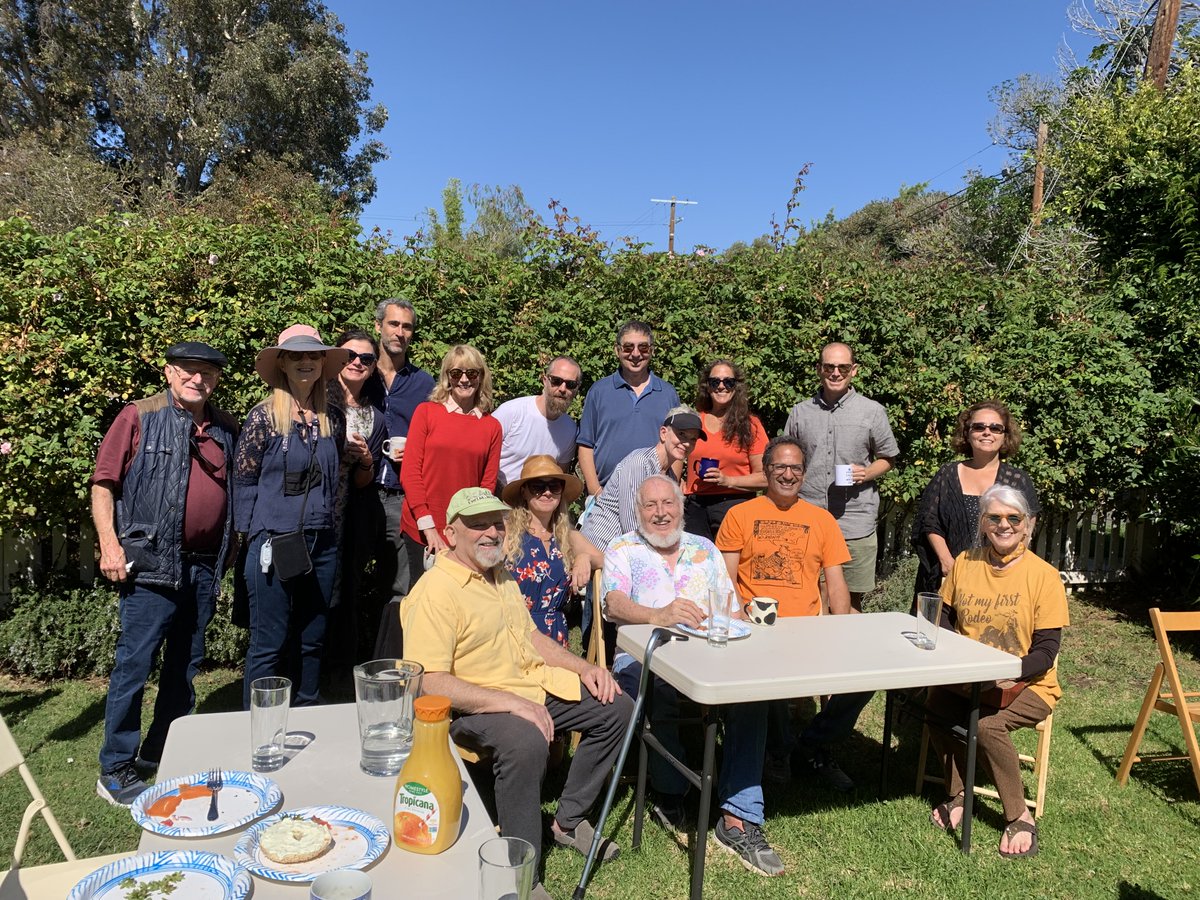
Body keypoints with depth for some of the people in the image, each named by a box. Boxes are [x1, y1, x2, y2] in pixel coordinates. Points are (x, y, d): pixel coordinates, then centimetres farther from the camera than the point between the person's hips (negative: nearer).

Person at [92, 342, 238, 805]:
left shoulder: (225, 428, 11)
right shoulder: (139, 417, -2)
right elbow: (103, 483, -4)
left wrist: (232, 548, 13)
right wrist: (109, 542, -13)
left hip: (205, 565, 5)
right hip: (153, 563, -5)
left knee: (186, 663, 14)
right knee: (134, 662, -1)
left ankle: (162, 752, 29)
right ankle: (116, 770, 12)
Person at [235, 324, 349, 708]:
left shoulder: (333, 418, 7)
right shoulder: (264, 416, -6)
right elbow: (243, 480, -3)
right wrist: (256, 533, -4)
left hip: (322, 545, 5)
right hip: (274, 544, -5)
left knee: (312, 641, 14)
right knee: (268, 643, 3)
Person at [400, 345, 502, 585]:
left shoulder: (492, 427, 6)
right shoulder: (426, 412, 1)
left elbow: (488, 484, 4)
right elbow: (409, 473, -3)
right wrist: (428, 526, -10)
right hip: (420, 530, -1)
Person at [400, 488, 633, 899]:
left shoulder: (502, 576, 14)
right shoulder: (434, 592, -17)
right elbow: (429, 683, -25)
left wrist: (584, 667, 9)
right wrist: (510, 702, -31)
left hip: (535, 685, 9)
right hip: (475, 706, -9)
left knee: (615, 708, 4)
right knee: (525, 741, -37)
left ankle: (568, 820, 18)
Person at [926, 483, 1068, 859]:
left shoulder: (1044, 575, -8)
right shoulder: (964, 563, 4)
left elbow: (1045, 652, -10)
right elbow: (945, 621, 11)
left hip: (1027, 686, -3)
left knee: (988, 723, -30)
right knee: (935, 705, -26)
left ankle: (1020, 817, -6)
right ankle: (956, 795, -2)